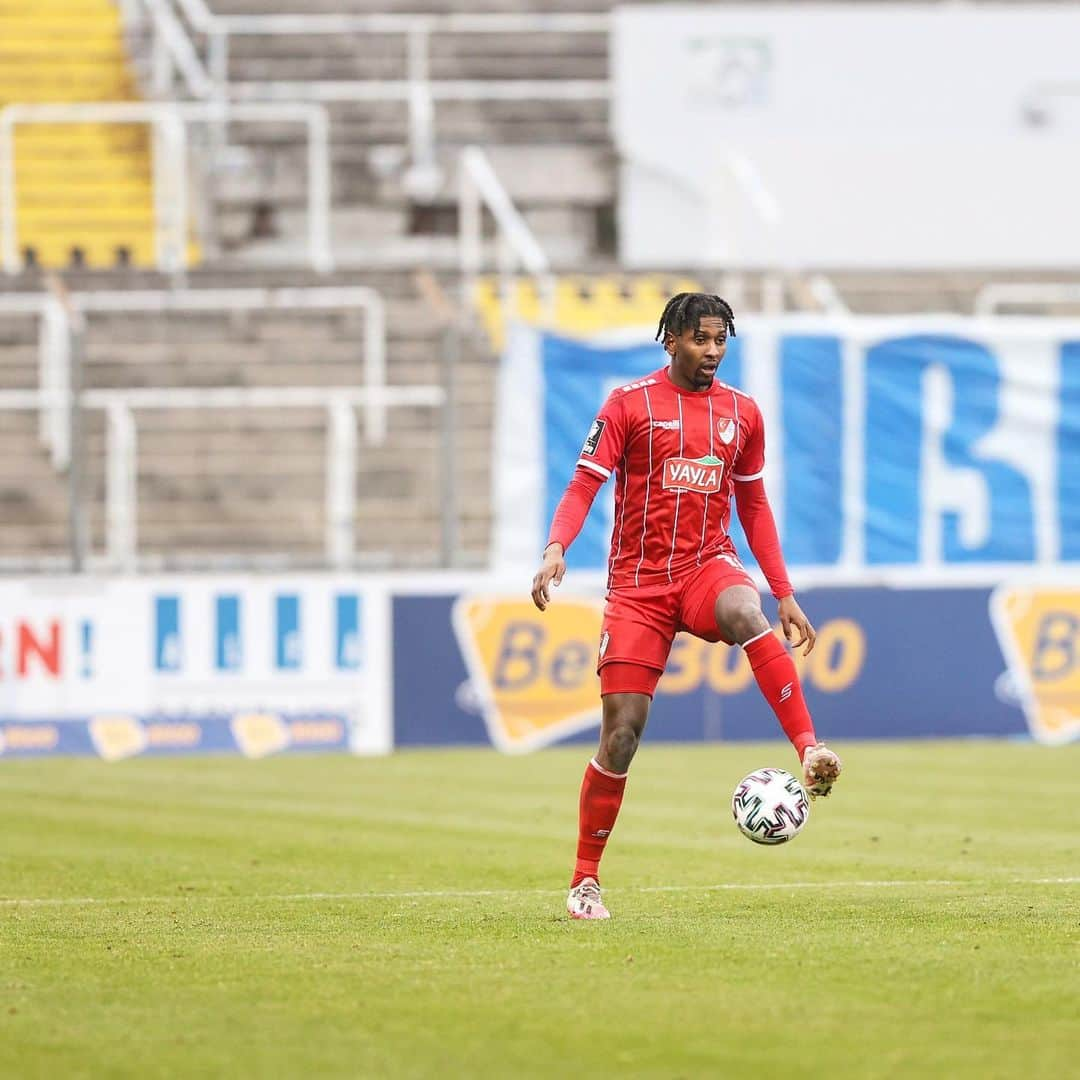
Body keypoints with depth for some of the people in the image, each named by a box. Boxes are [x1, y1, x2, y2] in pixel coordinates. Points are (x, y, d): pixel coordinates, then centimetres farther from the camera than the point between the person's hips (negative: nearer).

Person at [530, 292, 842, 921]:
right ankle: (586, 882, 7)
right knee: (621, 732, -6)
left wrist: (785, 595, 14)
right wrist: (556, 548, -23)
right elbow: (584, 485, -4)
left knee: (747, 615, -37)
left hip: (708, 567, 2)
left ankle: (812, 753, -44)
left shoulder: (742, 413, 10)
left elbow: (754, 507, 18)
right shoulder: (631, 403, 0)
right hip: (639, 581, -1)